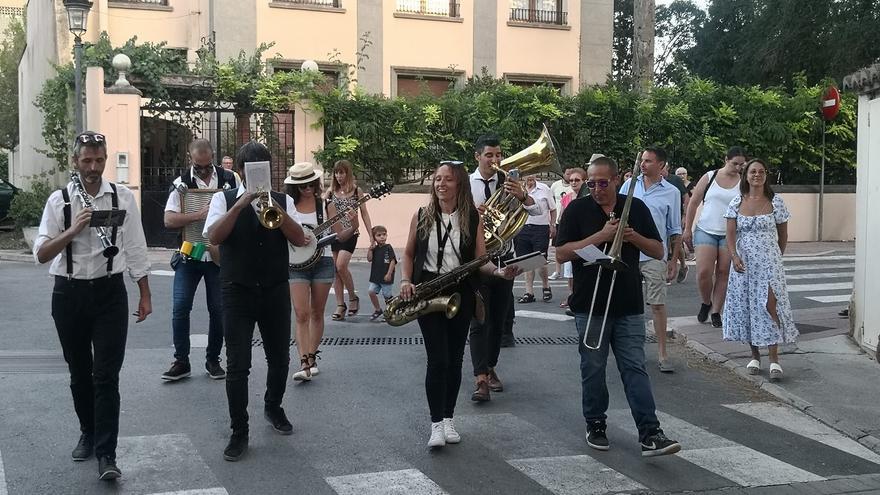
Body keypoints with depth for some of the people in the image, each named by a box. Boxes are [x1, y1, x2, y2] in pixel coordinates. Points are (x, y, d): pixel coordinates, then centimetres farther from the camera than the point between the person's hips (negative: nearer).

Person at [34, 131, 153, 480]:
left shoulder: (122, 197, 0)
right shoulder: (59, 200, -1)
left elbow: (135, 249, 4)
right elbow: (41, 254, -8)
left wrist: (145, 295, 4)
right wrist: (73, 230, -22)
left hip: (109, 292, -1)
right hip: (69, 293, 2)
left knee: (106, 375, -5)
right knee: (79, 372, 15)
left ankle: (106, 454, -3)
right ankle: (88, 433, 35)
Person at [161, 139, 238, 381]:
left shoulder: (229, 179, 1)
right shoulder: (181, 183, -1)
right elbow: (169, 220, -9)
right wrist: (199, 215, -22)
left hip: (219, 256, 1)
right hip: (189, 255, 0)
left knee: (218, 309, 6)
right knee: (180, 307, -5)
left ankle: (213, 360, 19)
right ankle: (181, 361, 6)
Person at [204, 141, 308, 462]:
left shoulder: (282, 200, 7)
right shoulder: (224, 199, 1)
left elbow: (299, 239, -6)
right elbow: (213, 237, -15)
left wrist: (275, 208, -19)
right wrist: (241, 204, -23)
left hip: (276, 291, 3)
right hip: (237, 292, -3)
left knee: (280, 358, 14)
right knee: (237, 365, -3)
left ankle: (273, 407, 39)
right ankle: (239, 432, 7)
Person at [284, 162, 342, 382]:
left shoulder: (324, 204, 3)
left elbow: (339, 235, 3)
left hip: (322, 261, 2)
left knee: (317, 314, 10)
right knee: (301, 315, -10)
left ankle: (312, 357, 22)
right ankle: (305, 364, -15)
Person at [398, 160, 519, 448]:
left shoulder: (472, 218, 1)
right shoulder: (422, 216, 2)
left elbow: (480, 260, -2)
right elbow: (409, 254, 10)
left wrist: (499, 272, -21)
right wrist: (405, 281, -6)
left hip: (460, 295, 1)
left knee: (454, 359, 8)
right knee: (438, 359, -9)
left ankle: (448, 418, 20)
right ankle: (436, 423, -2)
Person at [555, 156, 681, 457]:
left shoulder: (636, 208, 6)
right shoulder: (577, 210, 0)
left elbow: (658, 252, 8)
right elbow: (562, 252, -9)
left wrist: (634, 237, -12)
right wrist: (602, 235, -17)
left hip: (628, 306, 1)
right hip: (589, 306, -1)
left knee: (635, 369, -2)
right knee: (593, 370, 8)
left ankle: (650, 434, -6)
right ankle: (595, 425, 23)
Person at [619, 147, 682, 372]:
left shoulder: (671, 193, 2)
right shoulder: (630, 185, 6)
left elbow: (675, 230, 6)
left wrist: (674, 259, 2)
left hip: (654, 256, -2)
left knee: (658, 304, -3)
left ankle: (662, 354, 3)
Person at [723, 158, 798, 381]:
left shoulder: (775, 202, 1)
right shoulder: (736, 203, 4)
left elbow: (783, 235, 10)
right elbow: (730, 235, -1)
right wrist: (734, 257, -15)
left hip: (769, 263, -2)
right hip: (744, 263, 2)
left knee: (770, 306, -12)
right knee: (746, 306, 5)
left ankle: (774, 360, -10)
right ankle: (755, 355, 18)